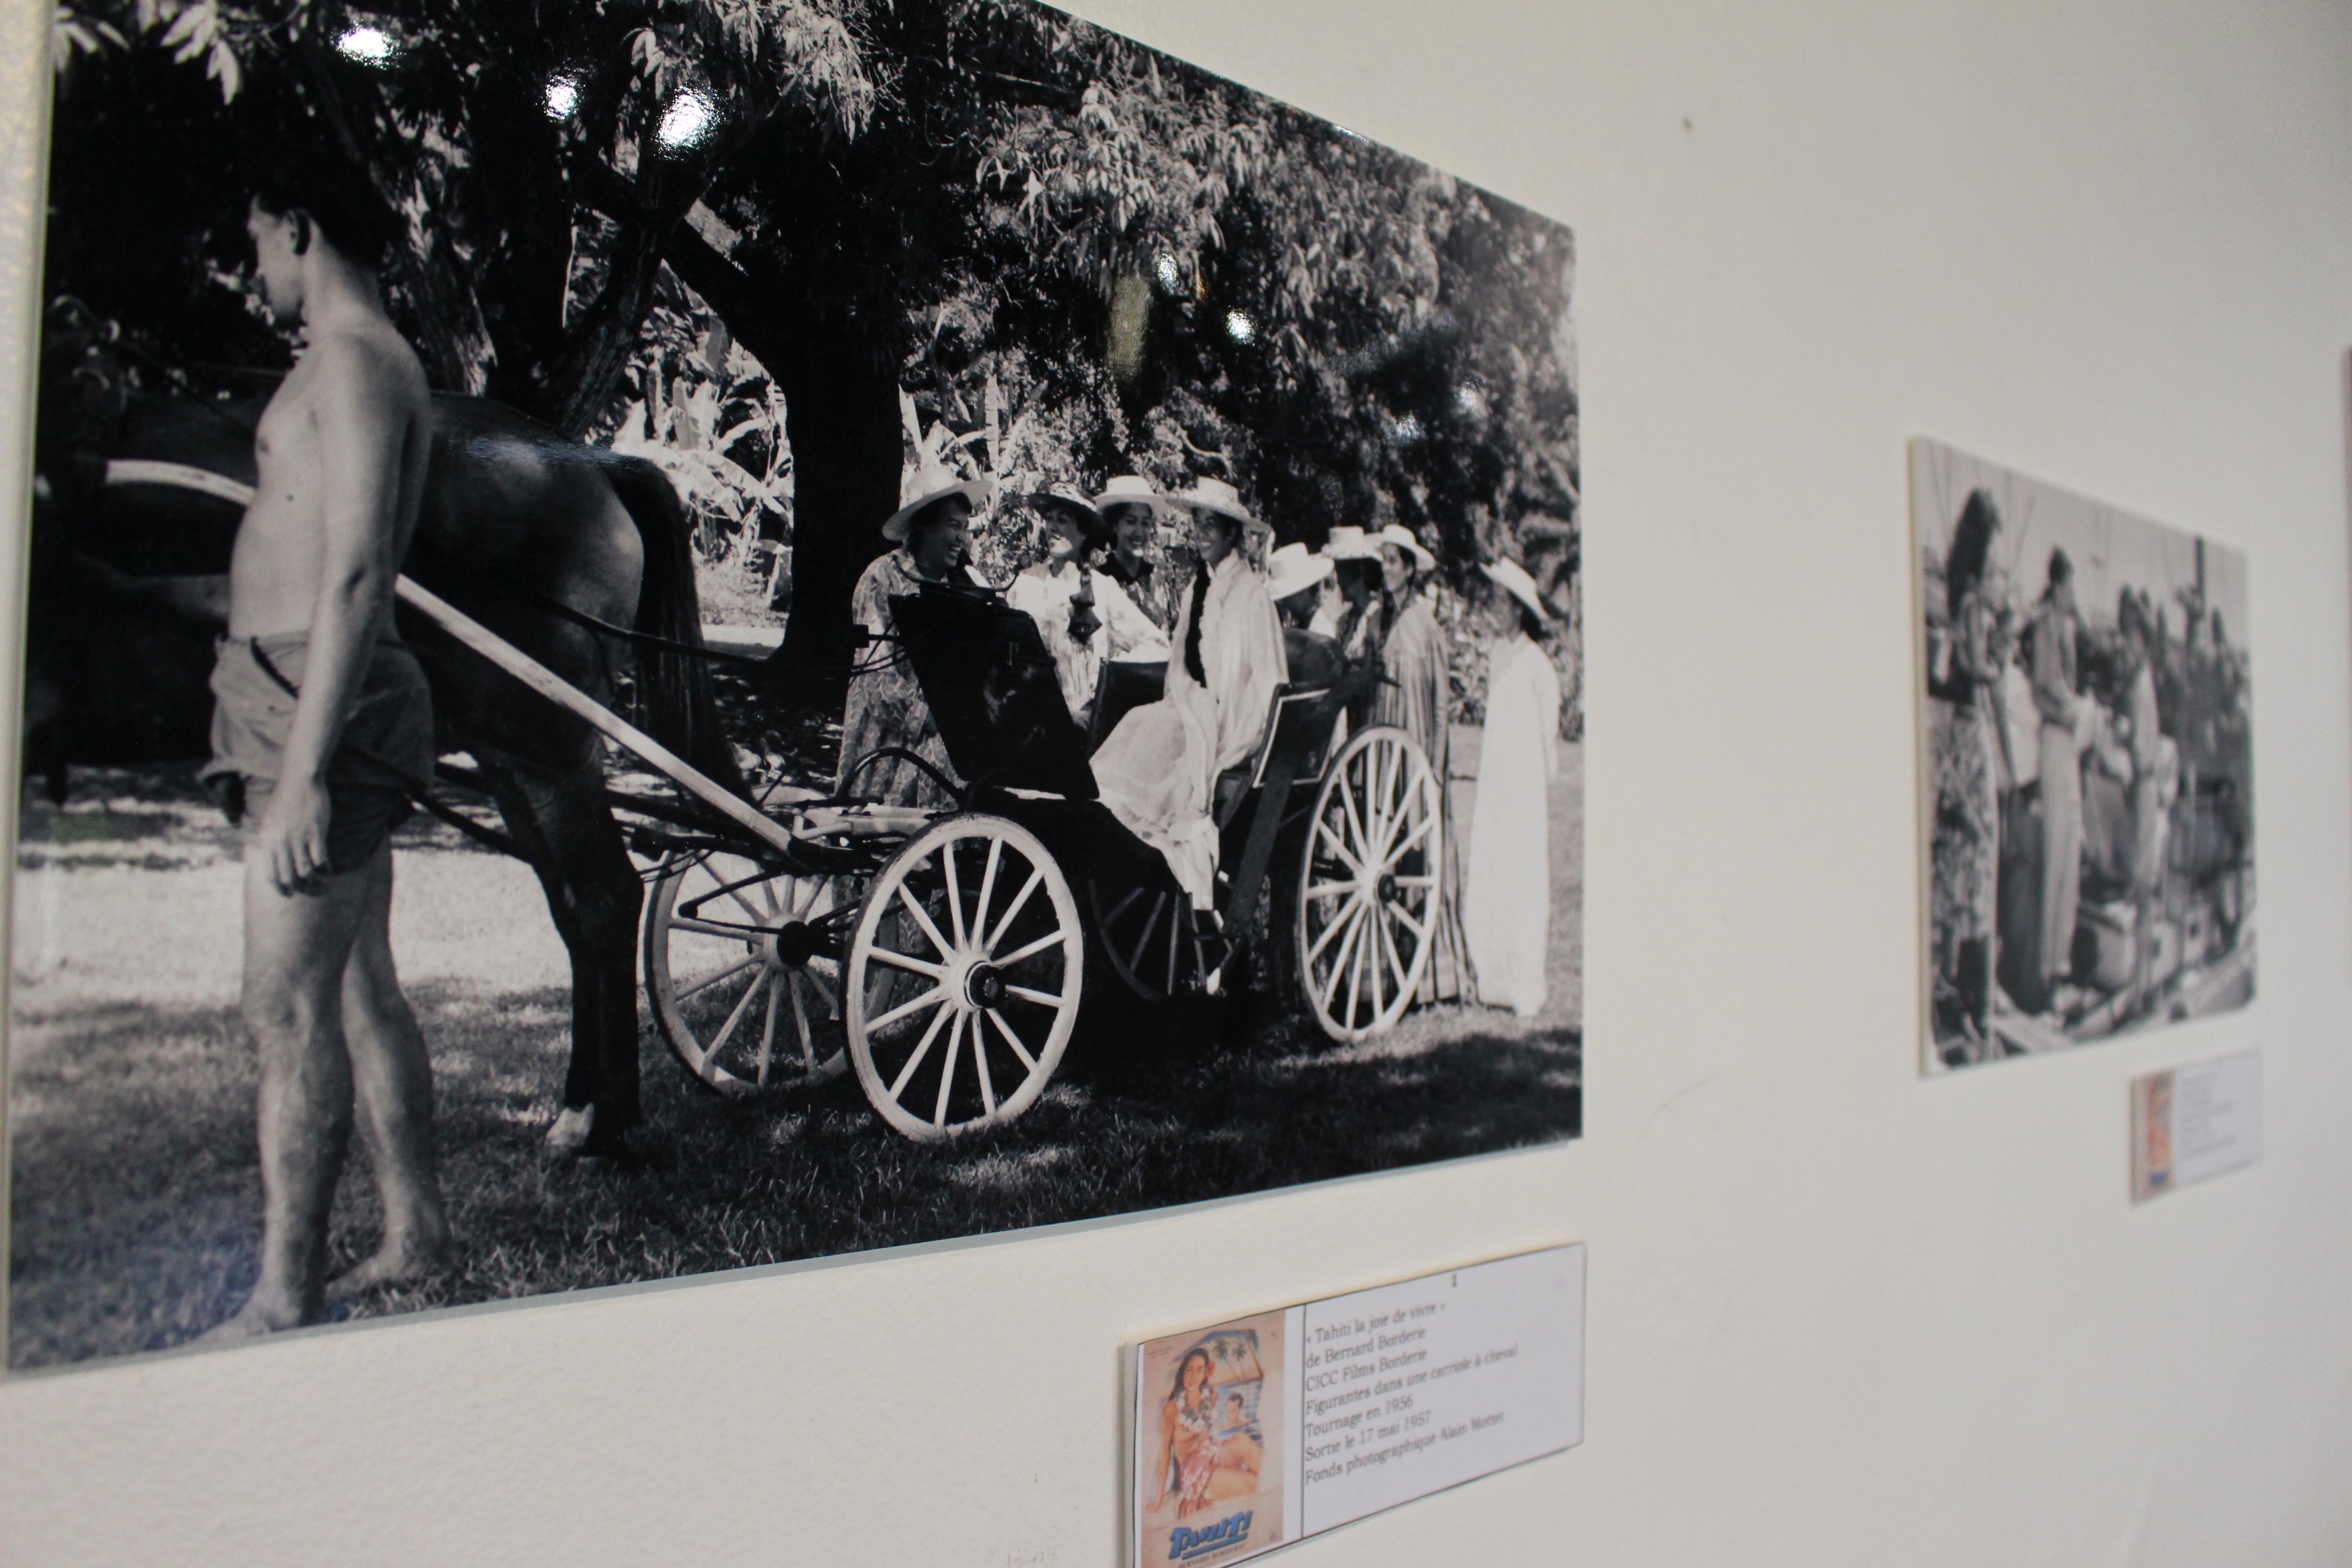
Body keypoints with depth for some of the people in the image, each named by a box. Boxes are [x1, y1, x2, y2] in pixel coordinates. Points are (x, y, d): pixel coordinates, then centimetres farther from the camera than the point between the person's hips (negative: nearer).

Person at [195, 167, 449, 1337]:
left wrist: (303, 769, -25)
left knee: (290, 1012, -7)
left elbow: (356, 571, -21)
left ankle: (284, 1304, 1)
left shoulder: (350, 362, -11)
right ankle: (416, 1238, 24)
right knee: (359, 993, 14)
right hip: (321, 704, 10)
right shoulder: (374, 362, 22)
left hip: (318, 705, -10)